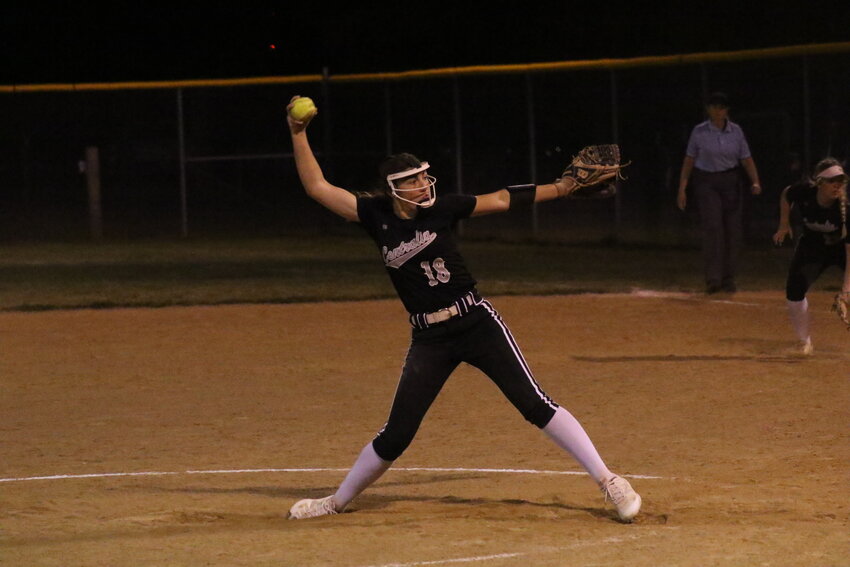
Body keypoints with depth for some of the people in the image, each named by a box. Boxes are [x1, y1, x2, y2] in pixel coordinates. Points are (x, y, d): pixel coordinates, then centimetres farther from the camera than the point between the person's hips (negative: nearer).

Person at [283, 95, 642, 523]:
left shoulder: (441, 208, -1)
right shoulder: (377, 217, 0)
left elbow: (501, 200, 1)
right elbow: (317, 188, -1)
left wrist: (559, 189, -2)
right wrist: (298, 135, -7)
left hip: (477, 324, -1)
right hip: (428, 340, 1)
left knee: (533, 403, -10)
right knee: (396, 434, 2)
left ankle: (608, 482, -8)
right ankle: (339, 500, 23)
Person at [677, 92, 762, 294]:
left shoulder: (736, 131, 5)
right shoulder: (699, 131, -1)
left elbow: (746, 160, 5)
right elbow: (689, 161, 2)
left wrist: (755, 182, -10)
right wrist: (682, 188, -3)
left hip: (731, 183, 3)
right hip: (706, 182, -3)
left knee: (733, 230, 1)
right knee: (712, 227, -16)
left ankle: (728, 279, 12)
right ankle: (713, 279, -19)